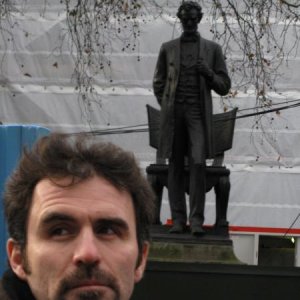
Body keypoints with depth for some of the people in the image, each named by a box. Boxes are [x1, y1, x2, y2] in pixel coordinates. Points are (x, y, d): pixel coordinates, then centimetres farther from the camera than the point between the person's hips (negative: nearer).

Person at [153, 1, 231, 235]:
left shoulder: (212, 49, 9)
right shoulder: (168, 48, 11)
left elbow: (224, 87, 9)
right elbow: (158, 83, 17)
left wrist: (208, 73, -9)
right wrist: (166, 109, 6)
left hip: (199, 113, -1)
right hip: (173, 113, 1)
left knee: (198, 164, -13)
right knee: (175, 165, 0)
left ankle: (197, 220, -11)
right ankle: (178, 219, 2)